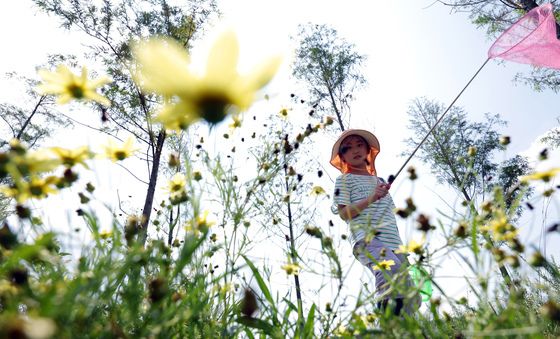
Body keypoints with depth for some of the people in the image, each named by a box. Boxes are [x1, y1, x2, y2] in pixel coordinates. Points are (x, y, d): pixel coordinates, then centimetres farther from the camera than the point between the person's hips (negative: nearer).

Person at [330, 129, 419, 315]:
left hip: (393, 243, 7)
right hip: (366, 239, -7)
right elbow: (344, 213, -2)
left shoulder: (380, 181, 30)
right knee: (391, 267, -37)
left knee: (411, 298, -5)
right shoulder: (345, 179, 12)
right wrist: (370, 199, -13)